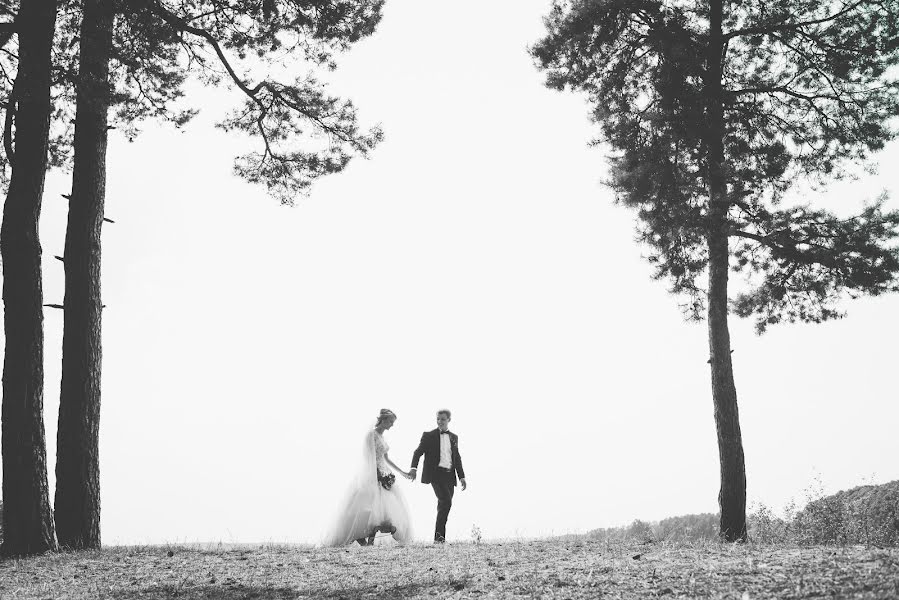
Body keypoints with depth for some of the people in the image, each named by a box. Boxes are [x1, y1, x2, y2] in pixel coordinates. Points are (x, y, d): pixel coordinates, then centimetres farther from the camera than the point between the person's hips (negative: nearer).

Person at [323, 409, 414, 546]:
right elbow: (369, 457, -19)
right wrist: (373, 477, -27)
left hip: (383, 474, 9)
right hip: (372, 473, -9)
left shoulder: (381, 436, 16)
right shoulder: (371, 434, -10)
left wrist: (402, 472, 23)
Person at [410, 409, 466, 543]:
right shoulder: (429, 435, 4)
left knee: (444, 505, 4)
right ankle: (439, 535, -15)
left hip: (449, 475, 5)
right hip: (436, 474, -5)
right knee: (446, 502, -20)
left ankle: (439, 537, 12)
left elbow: (457, 458, 19)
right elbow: (418, 452, -2)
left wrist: (461, 477, 11)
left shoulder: (454, 437, 17)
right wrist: (414, 468, -19)